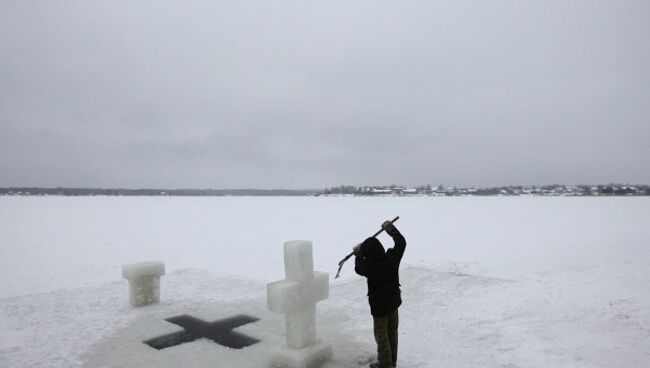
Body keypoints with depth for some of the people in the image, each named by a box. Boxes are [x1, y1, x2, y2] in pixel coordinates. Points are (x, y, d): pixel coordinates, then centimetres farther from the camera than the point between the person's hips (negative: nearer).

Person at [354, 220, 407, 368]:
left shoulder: (370, 267, -28)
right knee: (392, 332, 21)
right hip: (394, 303, 6)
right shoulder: (392, 258, -16)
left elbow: (358, 268, -5)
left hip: (379, 307, -6)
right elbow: (401, 242, 1)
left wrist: (359, 254, 11)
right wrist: (391, 229, 12)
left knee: (381, 336, 11)